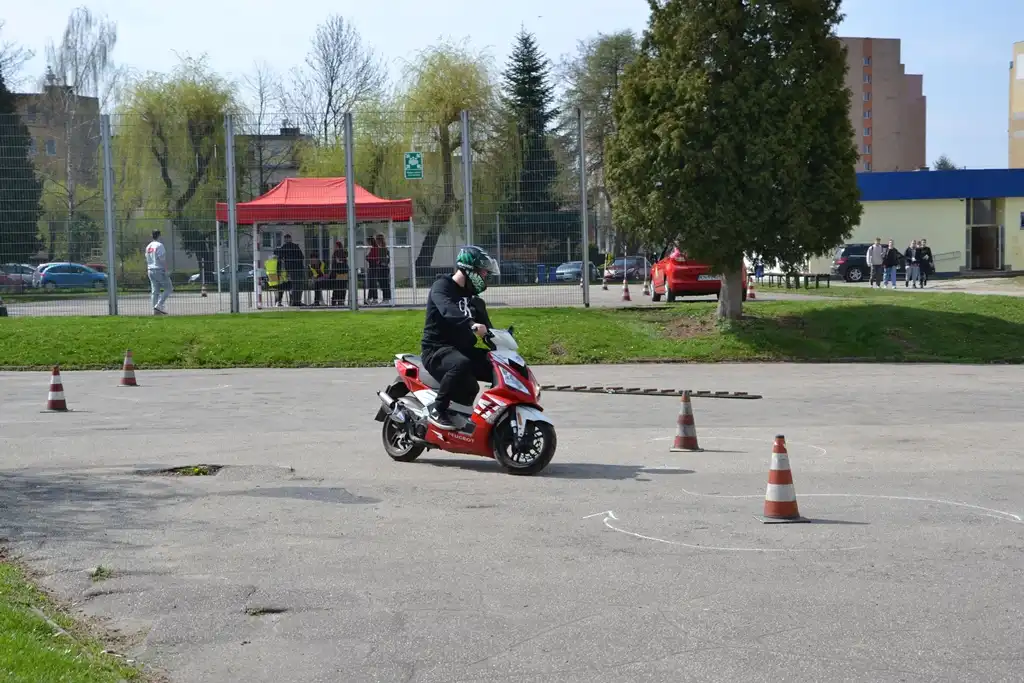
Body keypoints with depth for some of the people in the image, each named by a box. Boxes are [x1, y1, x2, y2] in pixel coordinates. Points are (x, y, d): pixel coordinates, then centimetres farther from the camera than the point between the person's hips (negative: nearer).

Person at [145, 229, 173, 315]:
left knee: (154, 291, 8)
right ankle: (159, 305, -11)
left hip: (150, 270, 8)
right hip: (159, 270, -8)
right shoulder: (159, 245, -11)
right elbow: (163, 259, -17)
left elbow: (147, 260, 17)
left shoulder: (148, 246, 14)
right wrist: (166, 271, -17)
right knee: (169, 288, -1)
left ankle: (155, 310, 5)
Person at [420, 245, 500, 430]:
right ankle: (437, 409, -25)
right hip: (437, 349, -8)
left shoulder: (474, 300, 18)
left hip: (463, 349, 8)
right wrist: (471, 325, -48)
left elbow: (486, 327, 18)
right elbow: (448, 310, -31)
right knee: (461, 364, -39)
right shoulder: (442, 286, -8)